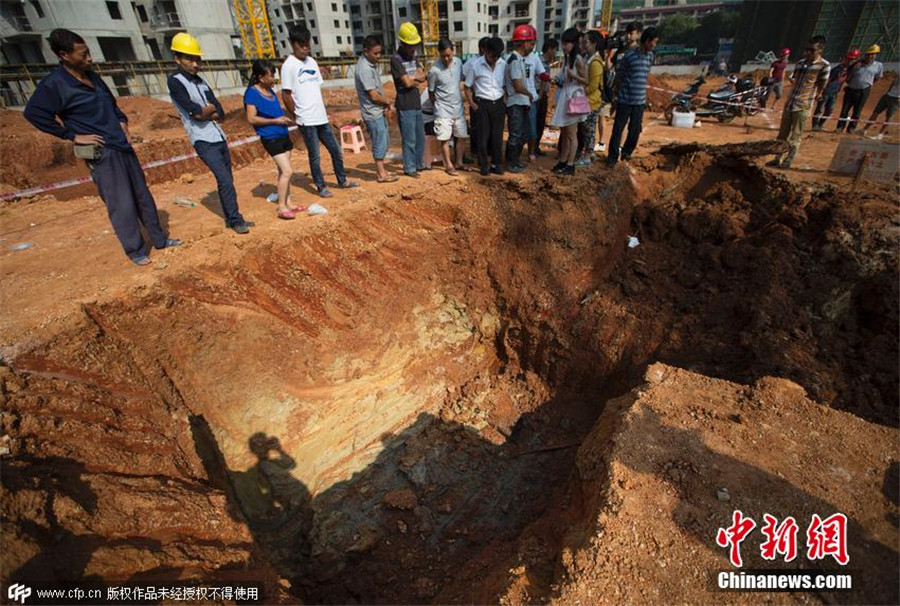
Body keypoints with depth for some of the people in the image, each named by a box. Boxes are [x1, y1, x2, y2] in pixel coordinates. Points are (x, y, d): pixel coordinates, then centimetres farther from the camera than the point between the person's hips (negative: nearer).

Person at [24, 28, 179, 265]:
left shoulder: (91, 76, 12)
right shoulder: (54, 83, -10)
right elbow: (33, 113, -12)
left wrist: (122, 121, 12)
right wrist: (73, 135, -12)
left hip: (123, 147, 8)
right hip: (101, 153, -7)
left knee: (143, 196, 11)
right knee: (122, 205, -5)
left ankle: (159, 239, 22)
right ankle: (136, 250, 6)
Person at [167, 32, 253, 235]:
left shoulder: (200, 80, 13)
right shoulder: (175, 81, -7)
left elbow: (221, 114, 5)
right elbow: (196, 112, -18)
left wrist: (205, 111, -10)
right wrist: (211, 108, -1)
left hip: (219, 137, 7)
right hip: (203, 141, -7)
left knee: (226, 180, 10)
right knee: (225, 180, -14)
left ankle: (232, 219, 18)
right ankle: (235, 220, -6)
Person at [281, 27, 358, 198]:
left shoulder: (312, 61, 12)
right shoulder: (289, 65, -8)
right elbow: (286, 95, -9)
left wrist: (321, 111, 11)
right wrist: (297, 117, -5)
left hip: (321, 117, 7)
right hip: (306, 120, -6)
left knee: (336, 150, 12)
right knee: (314, 155, 2)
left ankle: (342, 180, 27)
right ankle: (321, 187, 14)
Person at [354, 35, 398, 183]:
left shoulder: (371, 63, 8)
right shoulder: (364, 69, -21)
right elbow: (374, 96, -22)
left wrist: (385, 102, -2)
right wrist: (387, 102, -4)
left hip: (379, 110, 9)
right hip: (373, 113, -9)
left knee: (384, 141, 15)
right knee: (380, 143, -2)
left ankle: (380, 169, 26)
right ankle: (381, 174, 9)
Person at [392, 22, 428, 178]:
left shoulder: (414, 56, 12)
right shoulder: (396, 60, -12)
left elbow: (422, 77, 4)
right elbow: (407, 82, -18)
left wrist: (412, 78, -13)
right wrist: (416, 79, 0)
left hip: (417, 104, 8)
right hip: (405, 105, -8)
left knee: (420, 137, 15)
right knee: (409, 139, -4)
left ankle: (419, 164, 28)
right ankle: (409, 168, 7)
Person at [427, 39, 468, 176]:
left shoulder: (458, 63, 0)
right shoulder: (434, 70, -15)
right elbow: (431, 93, -5)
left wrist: (460, 98, 14)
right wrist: (439, 106, 5)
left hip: (458, 108, 6)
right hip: (443, 110, -5)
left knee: (462, 136, 10)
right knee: (445, 139, -2)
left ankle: (459, 162, 23)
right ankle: (449, 165, 10)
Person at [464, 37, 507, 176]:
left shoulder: (503, 64, 2)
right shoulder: (476, 65, -7)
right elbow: (467, 87, 0)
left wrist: (505, 99, 4)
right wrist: (472, 103, -7)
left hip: (498, 103, 3)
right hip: (482, 104, -3)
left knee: (497, 135, 5)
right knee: (483, 135, 0)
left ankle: (495, 164, 16)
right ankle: (483, 165, 10)